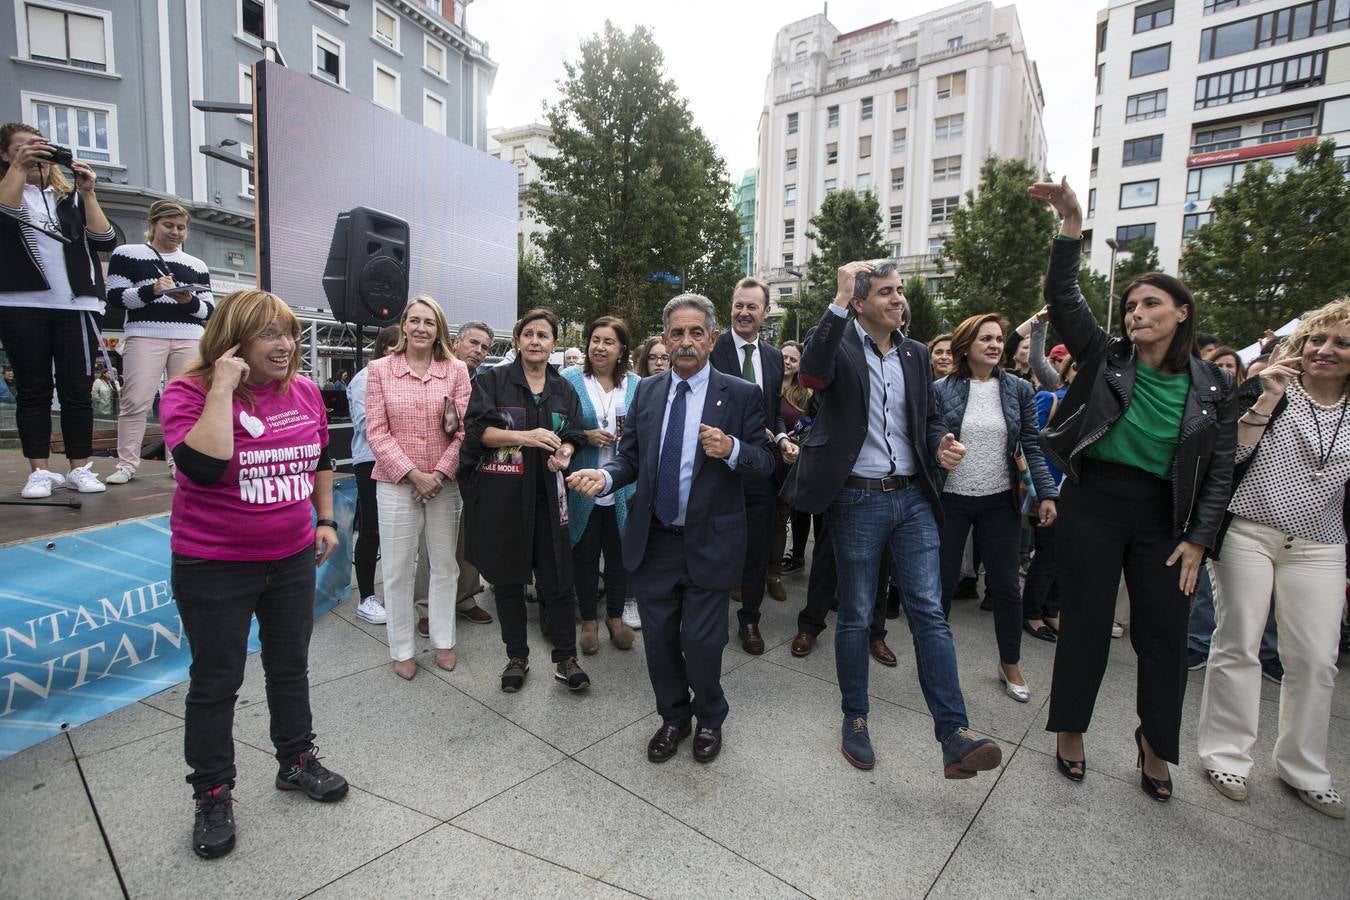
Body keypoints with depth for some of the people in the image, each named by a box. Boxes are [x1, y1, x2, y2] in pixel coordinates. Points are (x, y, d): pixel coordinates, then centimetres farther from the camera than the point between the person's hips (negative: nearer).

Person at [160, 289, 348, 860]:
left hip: (292, 558, 5)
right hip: (213, 567, -4)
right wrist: (223, 387, -28)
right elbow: (204, 467, -32)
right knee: (216, 683, 10)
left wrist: (326, 519, 11)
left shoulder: (304, 390, -1)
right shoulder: (189, 392, -15)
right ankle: (212, 794, 30)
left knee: (290, 667, 19)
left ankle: (296, 760, 39)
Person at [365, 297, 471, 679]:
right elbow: (376, 431, -4)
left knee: (444, 565, 11)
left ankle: (444, 641, 27)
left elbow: (464, 429, -2)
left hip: (444, 483, 1)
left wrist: (439, 474, -11)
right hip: (396, 484, -1)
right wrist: (414, 474, -12)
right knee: (398, 570, 7)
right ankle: (402, 649, 23)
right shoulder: (381, 369, 1)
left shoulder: (456, 370, 1)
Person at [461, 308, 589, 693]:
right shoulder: (492, 380, 0)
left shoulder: (563, 389, 10)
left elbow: (574, 437, 11)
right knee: (508, 578, 10)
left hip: (547, 496, 2)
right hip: (501, 495, -2)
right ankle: (517, 657, 27)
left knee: (558, 578, 1)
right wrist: (525, 436, -22)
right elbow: (476, 430, -9)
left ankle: (565, 659, 17)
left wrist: (564, 452, -13)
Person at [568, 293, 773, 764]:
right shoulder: (646, 391, 6)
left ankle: (709, 719, 37)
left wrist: (732, 449, -25)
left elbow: (764, 462, -4)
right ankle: (673, 717, 41)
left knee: (701, 644, 5)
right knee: (659, 640, 14)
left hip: (710, 544, -3)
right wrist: (605, 476, -16)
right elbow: (630, 456, 5)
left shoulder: (741, 395, -5)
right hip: (653, 540, 4)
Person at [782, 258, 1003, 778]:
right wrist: (839, 300, -29)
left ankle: (954, 737, 7)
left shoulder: (915, 354, 12)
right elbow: (811, 375, -27)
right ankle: (855, 720, 26)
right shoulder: (840, 344, -4)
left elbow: (930, 417, 18)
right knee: (855, 615, 8)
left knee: (930, 613, 1)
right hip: (858, 500, -4)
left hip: (912, 498, 4)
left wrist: (941, 444, -5)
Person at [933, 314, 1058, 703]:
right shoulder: (941, 390, -5)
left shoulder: (1019, 390, 2)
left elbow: (1031, 446, 3)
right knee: (944, 582, 9)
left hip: (1000, 502, 2)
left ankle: (1010, 664, 29)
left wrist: (1046, 492, -5)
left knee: (1005, 585, 9)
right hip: (951, 500, -2)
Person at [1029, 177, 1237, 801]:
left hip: (1161, 514, 2)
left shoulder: (1211, 387, 3)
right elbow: (1063, 299, -12)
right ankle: (1069, 731, 23)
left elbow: (1220, 471, 5)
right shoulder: (1105, 357, 0)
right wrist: (1072, 227, -23)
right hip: (1093, 500, -2)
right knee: (1085, 621, 5)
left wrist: (1198, 539, -1)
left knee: (1165, 632, 7)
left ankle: (1154, 745, 29)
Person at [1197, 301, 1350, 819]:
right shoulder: (1269, 391, -1)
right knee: (1238, 646, 1)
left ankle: (1302, 768, 22)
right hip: (1248, 535, -3)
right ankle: (1225, 755, 13)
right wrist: (1267, 400, -18)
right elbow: (1230, 452, -11)